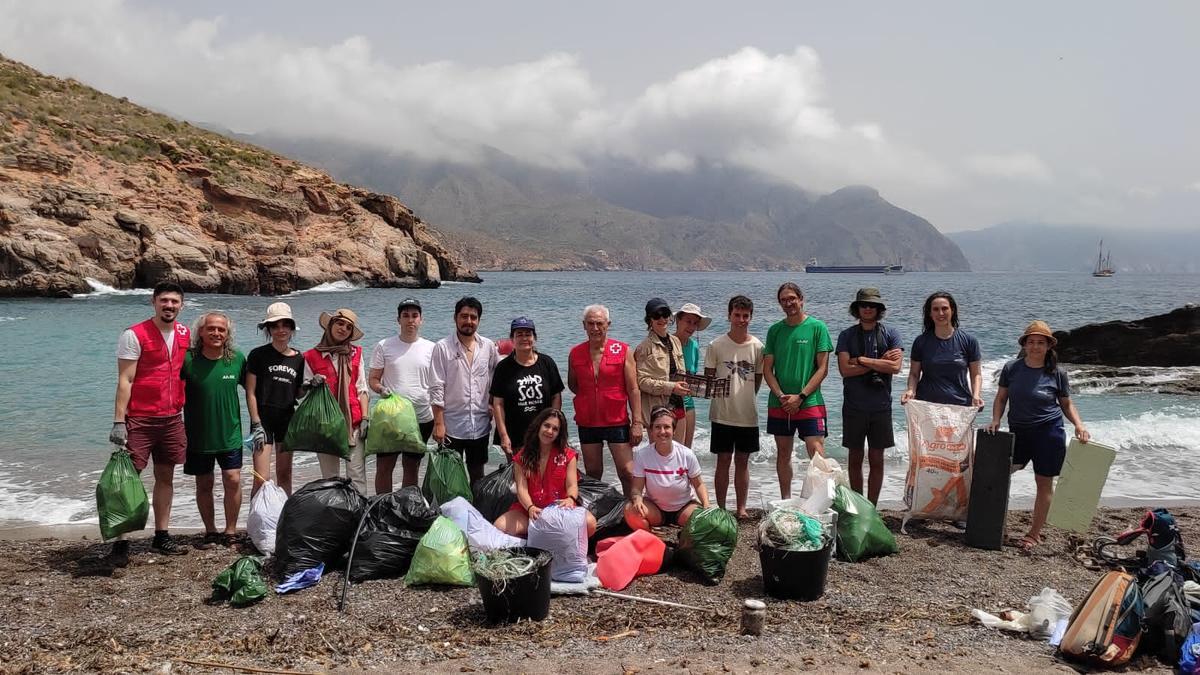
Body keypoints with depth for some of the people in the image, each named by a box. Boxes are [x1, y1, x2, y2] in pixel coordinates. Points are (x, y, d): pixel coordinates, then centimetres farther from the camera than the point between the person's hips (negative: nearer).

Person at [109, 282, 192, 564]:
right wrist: (118, 422, -17)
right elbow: (125, 381, -12)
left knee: (166, 477, 11)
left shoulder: (185, 334, 8)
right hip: (139, 419, -6)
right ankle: (120, 543, 1)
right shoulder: (134, 335, -10)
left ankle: (161, 537, 21)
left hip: (172, 418, 6)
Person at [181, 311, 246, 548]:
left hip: (230, 434, 0)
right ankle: (210, 532, 25)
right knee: (204, 485, 11)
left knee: (233, 480, -7)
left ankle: (230, 532, 6)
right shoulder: (188, 359, -10)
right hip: (198, 436, 0)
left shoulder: (237, 359, -4)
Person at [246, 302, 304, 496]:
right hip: (263, 418, -4)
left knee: (285, 475, 11)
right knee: (261, 479, -11)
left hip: (287, 418, 4)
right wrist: (256, 425, -10)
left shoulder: (298, 358, 9)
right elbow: (250, 393, -5)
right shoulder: (258, 354, -3)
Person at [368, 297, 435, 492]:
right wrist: (381, 389, -17)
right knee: (384, 467, 1)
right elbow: (372, 379, 5)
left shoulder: (430, 348, 3)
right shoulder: (384, 346, 1)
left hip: (422, 418, 1)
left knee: (412, 468, 12)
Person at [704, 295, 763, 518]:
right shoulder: (716, 346, -3)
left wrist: (745, 398, 3)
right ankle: (721, 508, 11)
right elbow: (708, 378, 3)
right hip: (722, 414, -2)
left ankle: (741, 508, 17)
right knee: (723, 461, 3)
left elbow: (758, 378, 8)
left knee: (743, 461, 9)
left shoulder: (757, 347, 1)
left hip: (748, 414, 2)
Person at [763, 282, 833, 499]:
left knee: (817, 454, -10)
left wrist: (800, 396, -11)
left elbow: (823, 368, -5)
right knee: (783, 454, 10)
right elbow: (767, 369, 7)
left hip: (810, 402, -4)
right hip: (779, 404, 4)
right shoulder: (775, 330, 8)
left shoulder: (817, 327, -2)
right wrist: (781, 396, -8)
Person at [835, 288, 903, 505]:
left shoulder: (890, 334, 3)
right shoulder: (846, 336, 3)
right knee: (855, 459, 7)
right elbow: (845, 370, -10)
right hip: (854, 406, 0)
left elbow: (896, 367, -10)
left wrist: (862, 360, -11)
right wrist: (880, 361, -10)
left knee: (876, 460, 4)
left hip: (880, 406, 0)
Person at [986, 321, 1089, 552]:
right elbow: (1001, 398, 6)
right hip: (1018, 431, 2)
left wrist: (1078, 425, -10)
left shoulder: (1057, 374, -5)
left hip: (1048, 431, -2)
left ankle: (1034, 534, 15)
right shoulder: (1011, 368, -2)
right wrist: (995, 420, -8)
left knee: (1044, 482, 4)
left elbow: (1067, 404, 5)